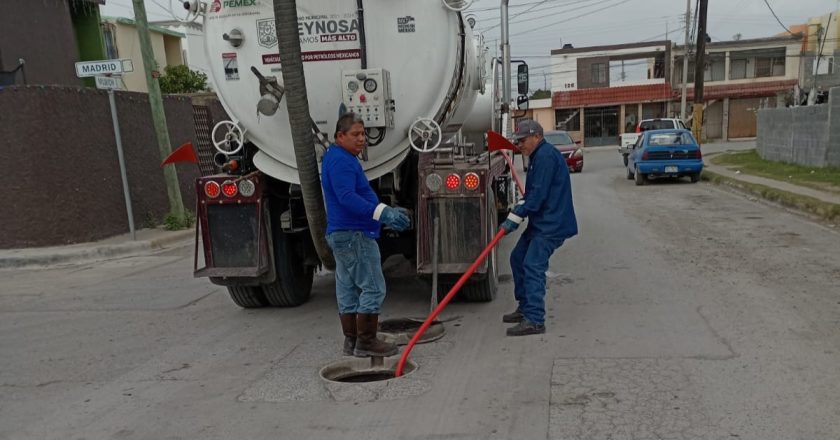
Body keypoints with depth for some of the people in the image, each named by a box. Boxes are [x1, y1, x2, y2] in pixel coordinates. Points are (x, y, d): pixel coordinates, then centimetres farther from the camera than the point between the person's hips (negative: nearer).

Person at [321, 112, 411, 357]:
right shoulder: (340, 160, -14)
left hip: (342, 235, 11)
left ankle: (351, 341, 20)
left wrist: (387, 212, 24)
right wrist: (383, 213, -34)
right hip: (354, 235, -11)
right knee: (373, 288, -6)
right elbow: (347, 198, -27)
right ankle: (366, 342, 0)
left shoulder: (341, 158, 20)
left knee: (347, 289, 12)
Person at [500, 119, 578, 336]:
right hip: (541, 222, 11)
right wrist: (519, 208, 7)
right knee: (518, 258, 15)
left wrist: (516, 217, -18)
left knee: (533, 266, -15)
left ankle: (534, 320, -13)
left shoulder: (546, 156, -16)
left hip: (552, 224, -11)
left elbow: (538, 194, -22)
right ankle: (525, 308, 25)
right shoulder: (538, 156, 19)